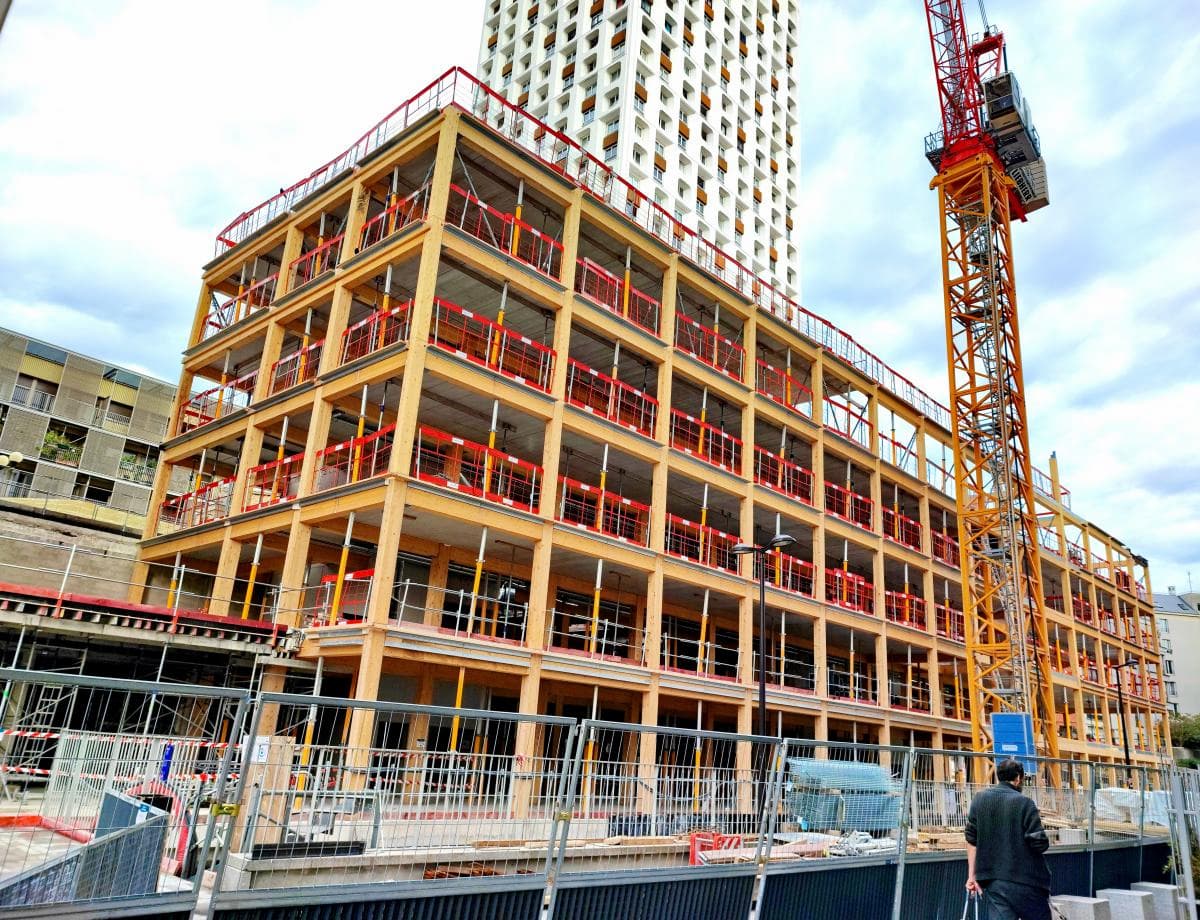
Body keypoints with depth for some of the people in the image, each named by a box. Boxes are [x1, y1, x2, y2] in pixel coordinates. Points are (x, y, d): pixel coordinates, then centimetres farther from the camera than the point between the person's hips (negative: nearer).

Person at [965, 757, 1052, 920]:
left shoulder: (979, 800, 6)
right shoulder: (1024, 803, -10)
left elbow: (972, 840, 7)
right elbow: (1040, 844, -12)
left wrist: (972, 875, 11)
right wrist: (1036, 820, 8)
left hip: (993, 881, 3)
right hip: (1024, 880, -3)